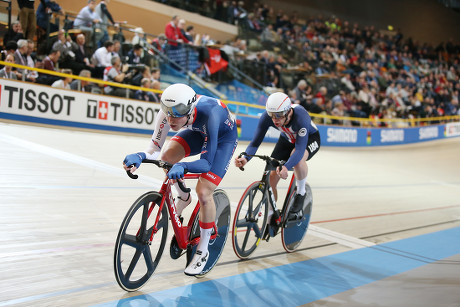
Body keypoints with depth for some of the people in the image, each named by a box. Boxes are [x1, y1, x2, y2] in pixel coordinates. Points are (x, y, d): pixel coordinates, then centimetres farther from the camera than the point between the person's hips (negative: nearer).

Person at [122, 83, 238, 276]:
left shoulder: (209, 114, -43)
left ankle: (203, 251, 2)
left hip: (224, 138, -5)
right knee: (167, 155, -20)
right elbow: (154, 149, -22)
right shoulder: (168, 111, -28)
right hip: (199, 132, 6)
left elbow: (206, 162, -41)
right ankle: (183, 197, 11)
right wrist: (140, 157, -44)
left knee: (203, 192, -18)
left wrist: (182, 167, -60)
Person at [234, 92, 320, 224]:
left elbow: (300, 149, -46)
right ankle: (270, 219, 7)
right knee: (271, 176, -11)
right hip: (287, 140, 4)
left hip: (310, 139, -4)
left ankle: (301, 193, -12)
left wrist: (286, 167, -63)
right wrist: (245, 158, -46)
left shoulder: (300, 117, -41)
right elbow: (255, 141, -26)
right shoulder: (267, 116, -29)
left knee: (298, 158, -39)